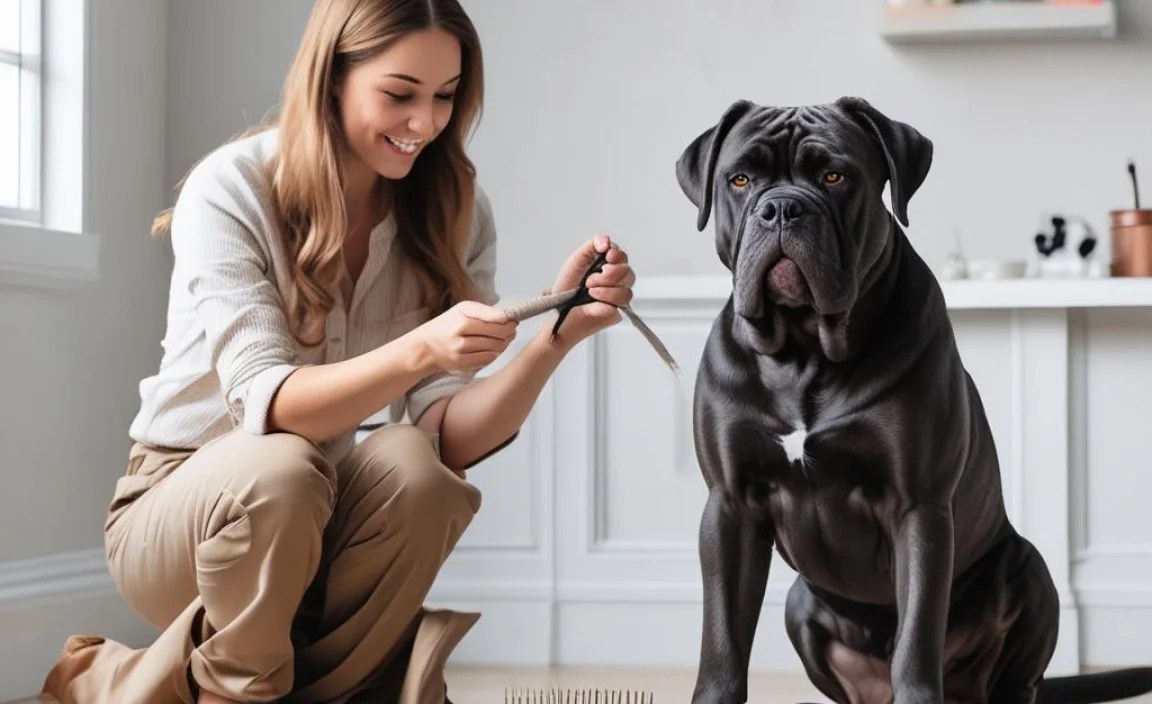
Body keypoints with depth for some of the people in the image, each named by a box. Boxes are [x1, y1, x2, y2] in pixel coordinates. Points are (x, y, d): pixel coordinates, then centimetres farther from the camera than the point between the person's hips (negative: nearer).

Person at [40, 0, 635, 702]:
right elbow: (267, 404, -27)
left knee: (413, 467, -30)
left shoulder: (453, 208, -6)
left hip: (324, 521, 4)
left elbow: (447, 433, -15)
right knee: (280, 470, -37)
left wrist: (557, 337, -32)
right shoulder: (231, 190, -16)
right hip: (185, 508, -4)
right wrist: (418, 351, -43)